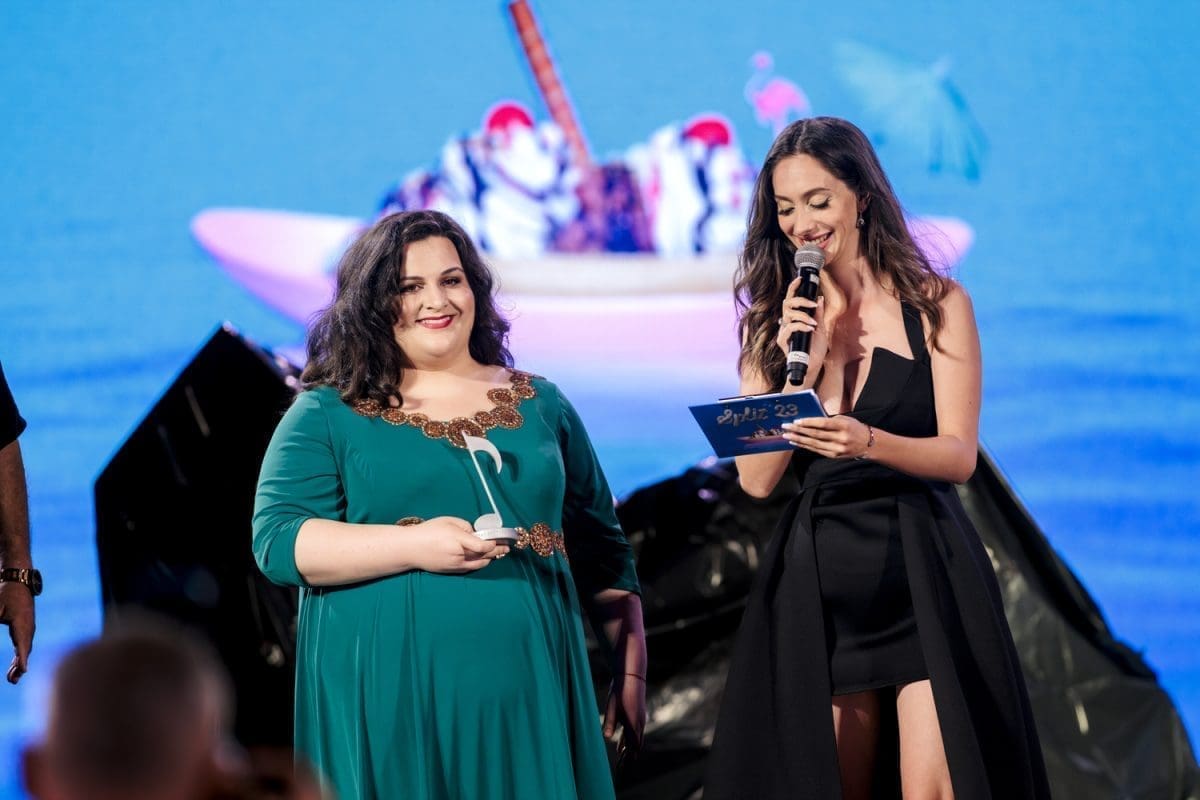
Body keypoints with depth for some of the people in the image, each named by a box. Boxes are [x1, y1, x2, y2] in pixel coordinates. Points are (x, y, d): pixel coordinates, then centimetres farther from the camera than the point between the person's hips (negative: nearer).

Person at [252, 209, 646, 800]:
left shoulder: (541, 404, 13)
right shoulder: (328, 415, 3)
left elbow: (602, 551, 15)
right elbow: (277, 541, -7)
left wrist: (631, 668, 7)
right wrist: (414, 545, -19)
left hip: (527, 693, 3)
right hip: (388, 702, -2)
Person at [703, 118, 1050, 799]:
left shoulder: (937, 305, 2)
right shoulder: (774, 323, 10)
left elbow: (959, 455, -7)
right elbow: (758, 479, 2)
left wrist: (867, 441, -25)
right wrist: (802, 367, -9)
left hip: (923, 576, -3)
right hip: (819, 584, 3)